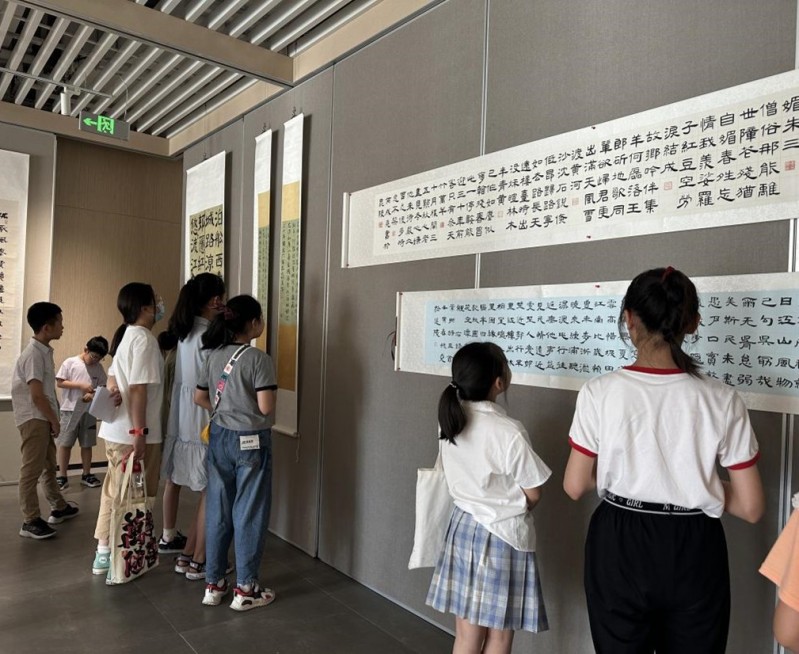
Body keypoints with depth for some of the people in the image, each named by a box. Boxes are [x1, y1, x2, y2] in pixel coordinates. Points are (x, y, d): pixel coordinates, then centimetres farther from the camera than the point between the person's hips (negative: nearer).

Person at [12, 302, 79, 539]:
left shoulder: (44, 351, 10)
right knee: (31, 470, -3)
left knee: (49, 465, 19)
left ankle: (59, 508, 32)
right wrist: (55, 420, -12)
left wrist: (52, 419, 12)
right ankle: (30, 521, 4)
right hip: (34, 419, -10)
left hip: (43, 418, 10)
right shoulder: (34, 354, -19)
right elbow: (37, 395, -21)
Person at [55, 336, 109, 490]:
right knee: (65, 443, 2)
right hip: (70, 409, -3)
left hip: (89, 411, 3)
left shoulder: (99, 368, 5)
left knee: (87, 444, 10)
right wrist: (80, 385, -16)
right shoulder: (70, 362, -4)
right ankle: (62, 477, 12)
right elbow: (59, 383, -7)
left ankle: (86, 475, 20)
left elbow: (102, 387, 7)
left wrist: (93, 395, -14)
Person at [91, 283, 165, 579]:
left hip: (117, 430, 9)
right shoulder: (145, 338, -17)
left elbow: (112, 375, 19)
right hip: (134, 432, -9)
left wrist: (113, 390, -2)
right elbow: (138, 388, -23)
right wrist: (140, 431, -24)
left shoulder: (126, 335, 14)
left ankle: (104, 553, 26)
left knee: (115, 491, 17)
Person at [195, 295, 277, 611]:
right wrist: (249, 412, 2)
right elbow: (266, 407, -19)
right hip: (251, 442, -6)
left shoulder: (214, 356, 3)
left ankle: (213, 584, 26)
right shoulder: (259, 359, -17)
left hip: (219, 437, 7)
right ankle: (245, 589, 16)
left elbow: (200, 398, 11)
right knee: (249, 513, 5)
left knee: (218, 511, 14)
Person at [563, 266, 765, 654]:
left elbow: (575, 487, -7)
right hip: (693, 554, 1)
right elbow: (750, 508, -7)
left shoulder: (599, 393, -16)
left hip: (619, 548, -1)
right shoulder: (722, 401, -13)